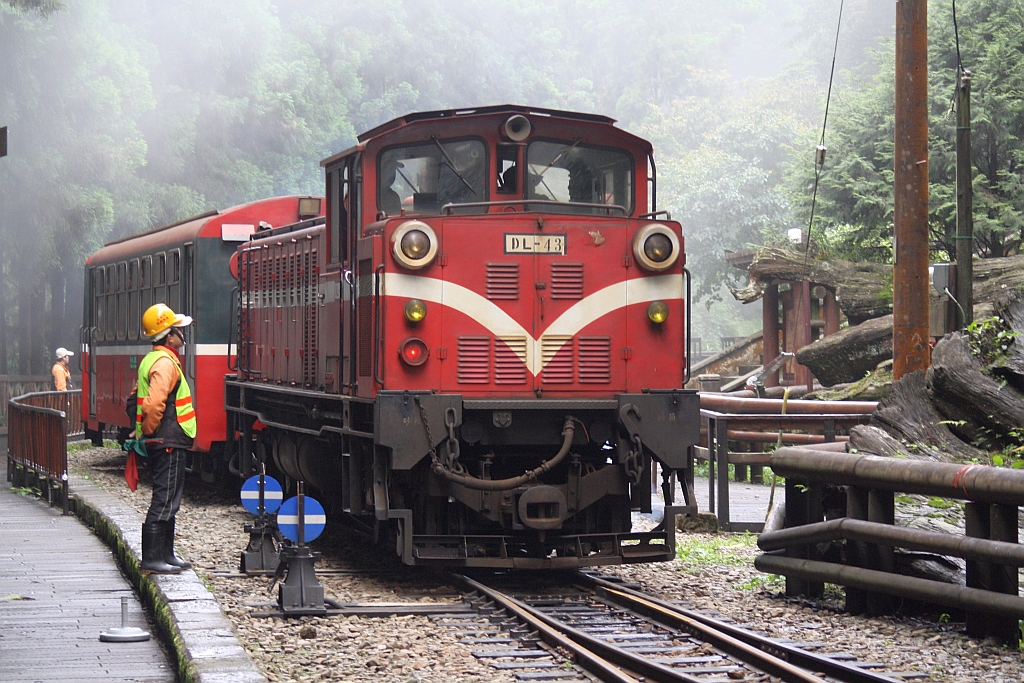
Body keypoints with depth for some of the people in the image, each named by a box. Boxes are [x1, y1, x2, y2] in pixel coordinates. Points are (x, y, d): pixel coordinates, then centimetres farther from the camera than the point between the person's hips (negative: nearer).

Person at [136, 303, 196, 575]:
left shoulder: (151, 360, 15)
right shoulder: (165, 363, -17)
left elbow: (140, 398, 22)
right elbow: (154, 404, -28)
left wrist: (144, 432, 20)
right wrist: (149, 430, -14)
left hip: (161, 443, 10)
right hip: (168, 442, -10)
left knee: (168, 500, 16)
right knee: (164, 501, -8)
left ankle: (165, 554, 22)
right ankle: (151, 560, -7)